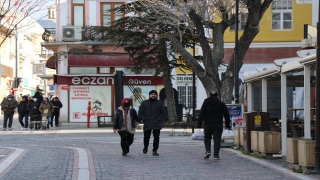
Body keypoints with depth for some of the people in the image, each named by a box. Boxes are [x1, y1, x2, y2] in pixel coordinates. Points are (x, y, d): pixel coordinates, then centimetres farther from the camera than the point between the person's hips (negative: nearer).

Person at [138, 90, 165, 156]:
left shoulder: (160, 103, 8)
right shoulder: (144, 103, 8)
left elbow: (163, 113, 7)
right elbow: (140, 113, 8)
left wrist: (159, 120, -8)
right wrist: (144, 119, -6)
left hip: (157, 124, 0)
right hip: (147, 124, 0)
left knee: (156, 138, -5)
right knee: (146, 137, 4)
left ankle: (154, 151, 4)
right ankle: (145, 147, 32)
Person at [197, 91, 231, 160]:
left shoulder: (205, 103, 4)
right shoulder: (221, 104, 7)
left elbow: (201, 115, -1)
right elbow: (227, 115, 9)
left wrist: (199, 125, 1)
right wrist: (227, 125, 15)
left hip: (208, 125, 0)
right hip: (218, 125, 0)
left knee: (207, 138, 16)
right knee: (217, 139, 1)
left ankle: (208, 151, -5)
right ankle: (216, 155, -7)